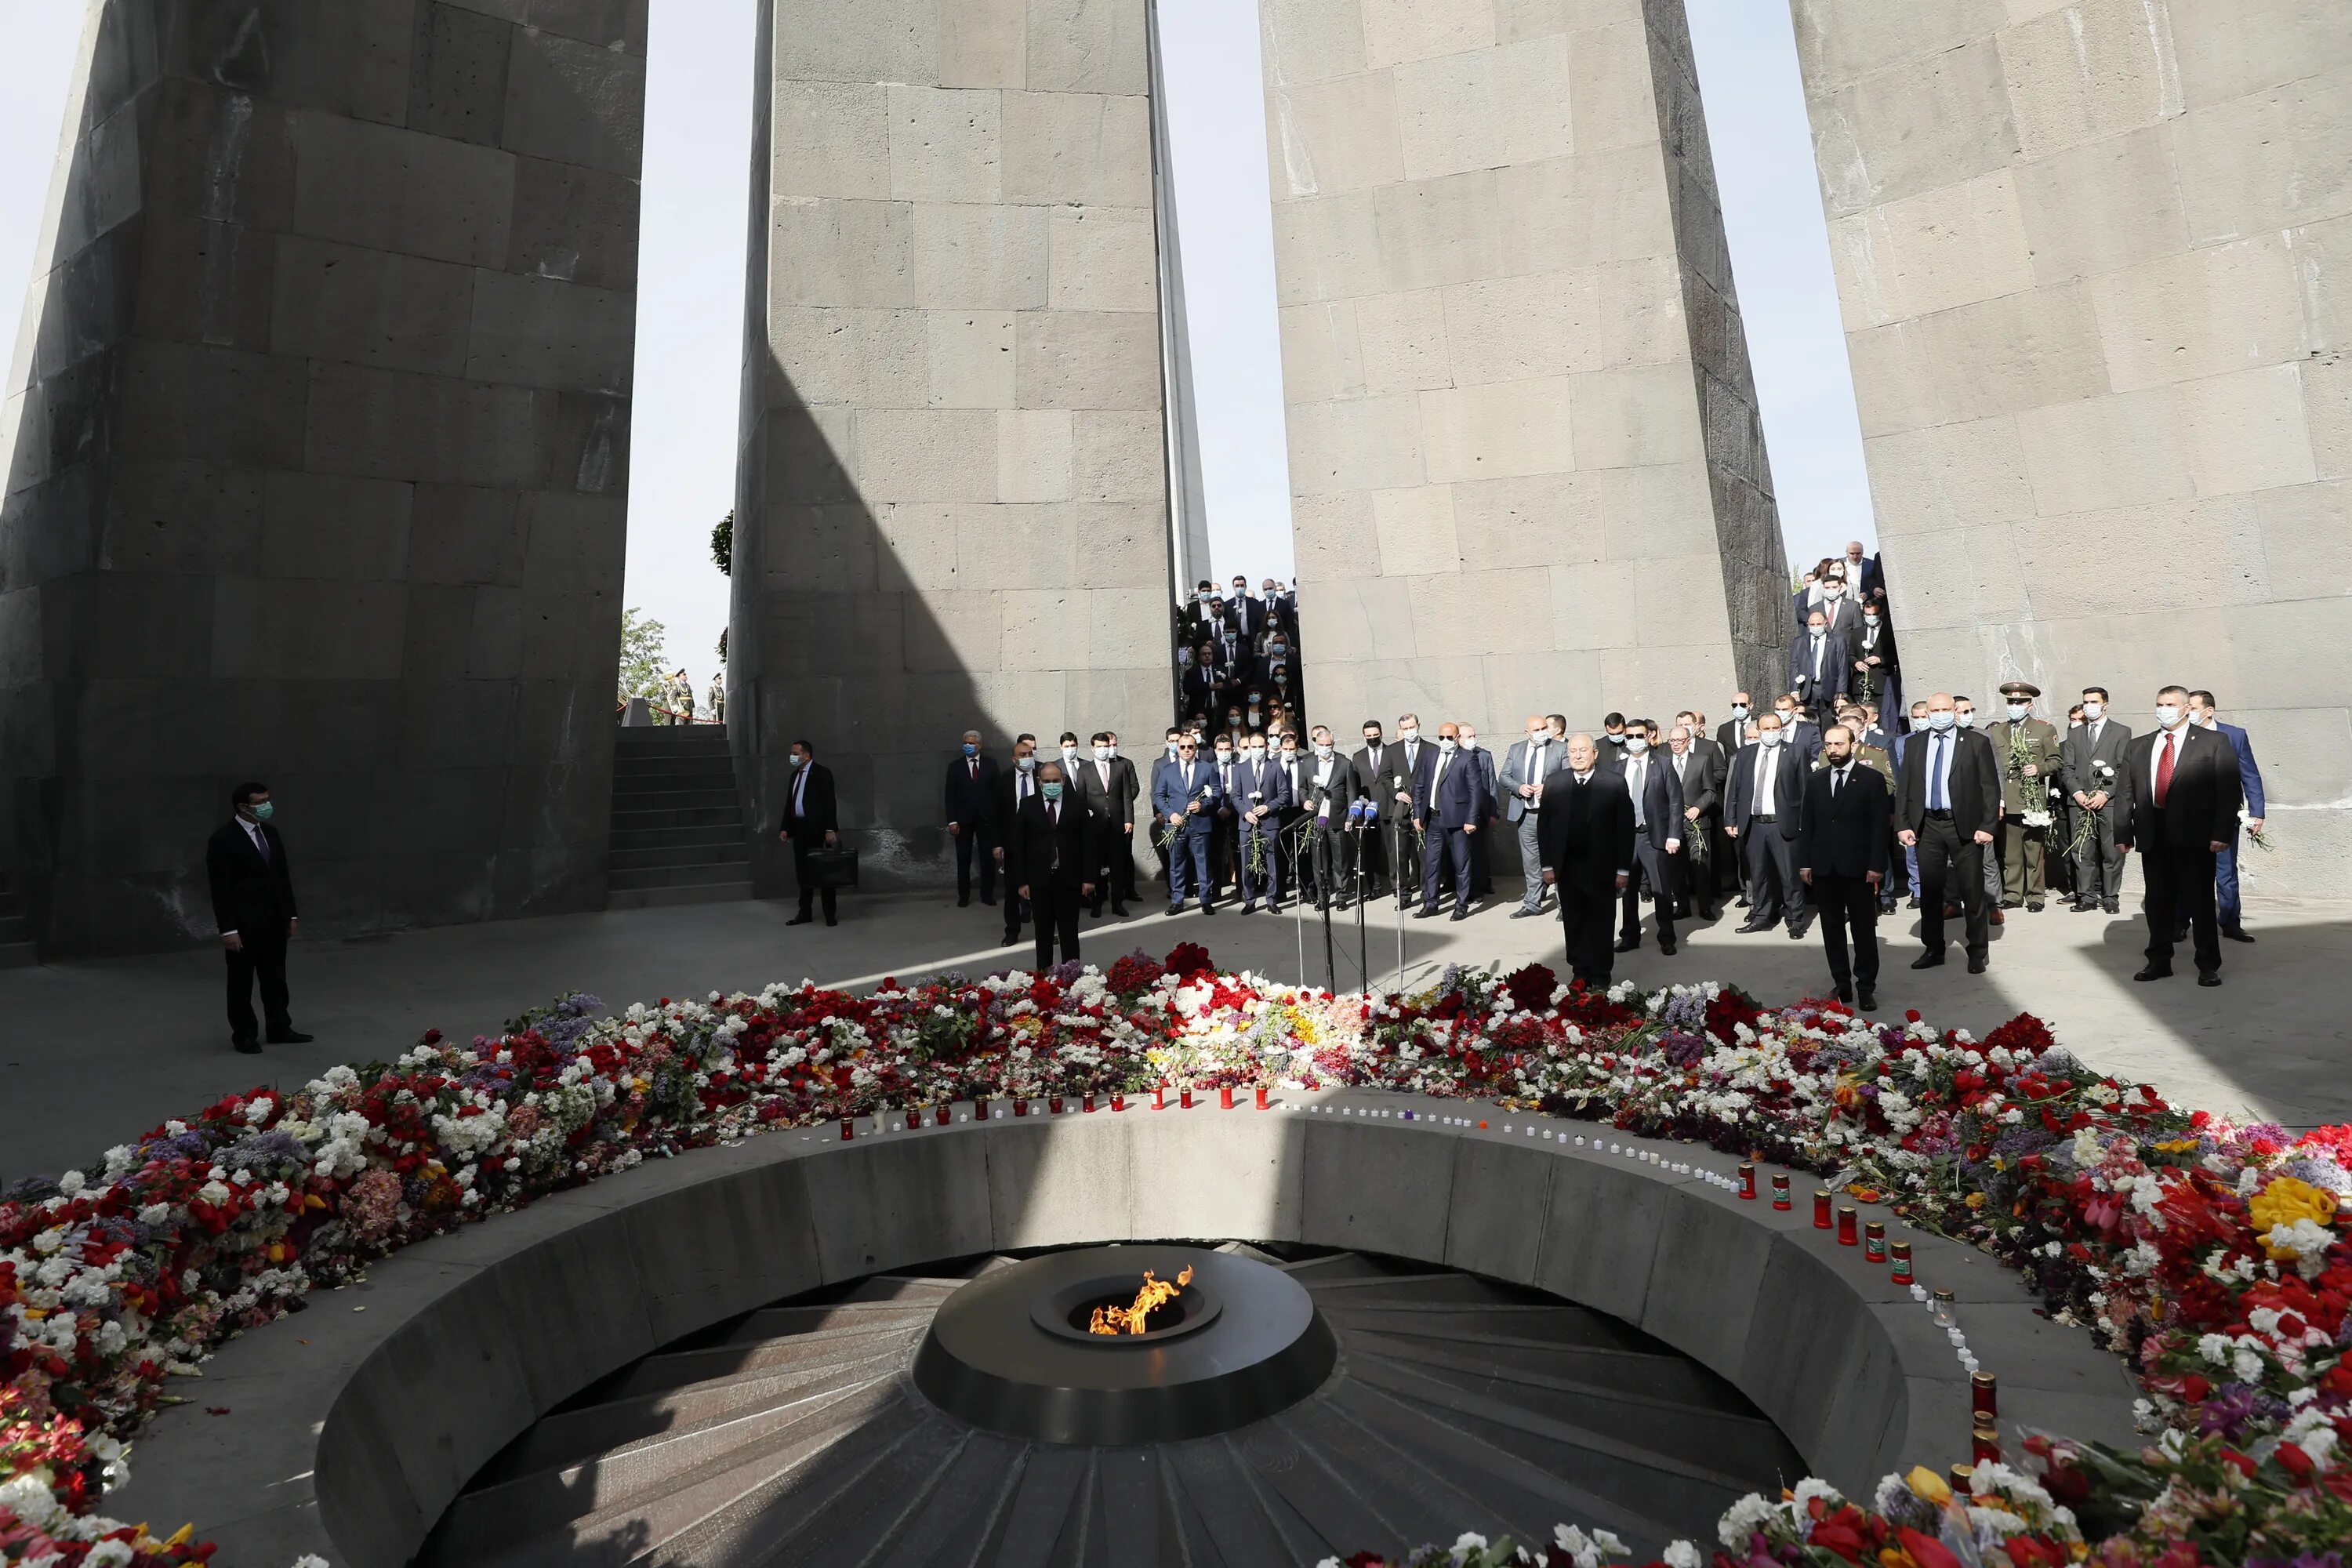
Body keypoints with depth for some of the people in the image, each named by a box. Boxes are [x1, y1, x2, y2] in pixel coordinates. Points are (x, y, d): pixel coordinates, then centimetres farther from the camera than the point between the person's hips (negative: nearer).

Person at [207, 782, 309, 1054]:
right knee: (241, 981, 8)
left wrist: (290, 914, 11)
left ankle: (280, 1029, 23)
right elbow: (220, 887, -14)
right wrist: (228, 929, -17)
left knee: (275, 977, 13)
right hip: (244, 924, -6)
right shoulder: (223, 838, -13)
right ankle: (244, 1035, 19)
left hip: (274, 920, 6)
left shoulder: (270, 831, 7)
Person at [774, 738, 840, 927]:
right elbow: (789, 804, 16)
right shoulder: (795, 775, 14)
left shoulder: (822, 773, -6)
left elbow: (829, 802, -12)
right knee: (803, 872, 9)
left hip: (818, 829, -7)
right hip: (799, 829, 7)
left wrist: (830, 829, -18)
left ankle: (830, 914, 6)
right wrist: (785, 828, 8)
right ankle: (805, 913, 17)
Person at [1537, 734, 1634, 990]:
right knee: (1573, 925, 10)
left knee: (1601, 925, 7)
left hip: (1601, 869, -2)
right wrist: (1548, 865, 0)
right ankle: (1580, 975, 20)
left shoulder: (1615, 782, -4)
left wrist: (1623, 869, -7)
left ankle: (1600, 978, 18)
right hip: (1567, 869, 2)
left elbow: (1625, 827, -5)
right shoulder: (1554, 783, 3)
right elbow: (1544, 824, 4)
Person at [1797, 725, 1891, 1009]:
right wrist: (1804, 863, 4)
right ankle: (1842, 984, 17)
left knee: (1864, 930, 3)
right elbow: (1806, 824, 9)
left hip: (1859, 868, -3)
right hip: (1823, 868, 3)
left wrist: (1877, 866, -10)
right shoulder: (1814, 780, 9)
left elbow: (1880, 826, -4)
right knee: (1832, 930, 8)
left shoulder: (1872, 779, -1)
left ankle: (1866, 988, 11)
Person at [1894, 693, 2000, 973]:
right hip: (1927, 826, 3)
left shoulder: (1977, 743, -2)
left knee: (1972, 891, 5)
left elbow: (1991, 787, -4)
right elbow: (1904, 788, 7)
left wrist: (1988, 826, -11)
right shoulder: (1914, 745, 7)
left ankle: (1977, 952, 17)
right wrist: (1903, 824, 0)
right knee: (1930, 891, 10)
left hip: (1965, 826, -3)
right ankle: (1933, 949, 22)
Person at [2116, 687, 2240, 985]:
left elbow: (2229, 791, -3)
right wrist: (2123, 833, 5)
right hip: (2152, 835, 3)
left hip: (2195, 836, -3)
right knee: (2158, 901, 9)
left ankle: (2208, 965, 12)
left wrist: (2221, 833, -11)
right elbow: (2126, 793, 11)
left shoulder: (2214, 743, 3)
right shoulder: (2137, 747, 14)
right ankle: (2159, 961, 18)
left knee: (2200, 901, 3)